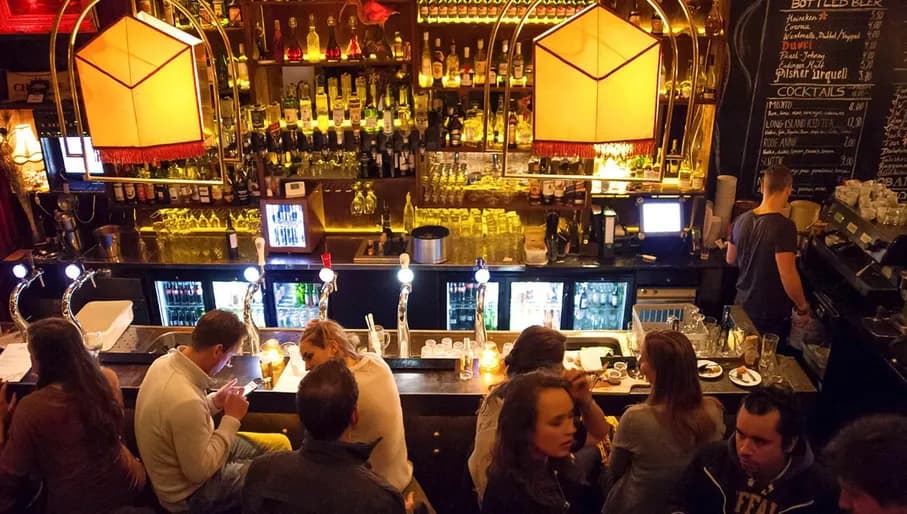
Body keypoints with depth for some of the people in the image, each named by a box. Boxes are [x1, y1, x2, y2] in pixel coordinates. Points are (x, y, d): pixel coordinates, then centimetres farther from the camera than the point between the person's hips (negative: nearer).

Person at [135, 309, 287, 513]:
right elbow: (200, 472, -27)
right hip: (190, 494, -8)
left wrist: (214, 402, -3)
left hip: (189, 454, 9)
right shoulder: (186, 400, -38)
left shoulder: (165, 362, -10)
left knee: (280, 444, 14)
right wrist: (232, 419, -21)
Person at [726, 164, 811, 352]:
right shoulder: (784, 226, -24)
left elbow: (731, 260, 10)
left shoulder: (742, 220, -3)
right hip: (772, 313, -6)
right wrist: (802, 308, -12)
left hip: (743, 305, 6)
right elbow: (788, 276, -26)